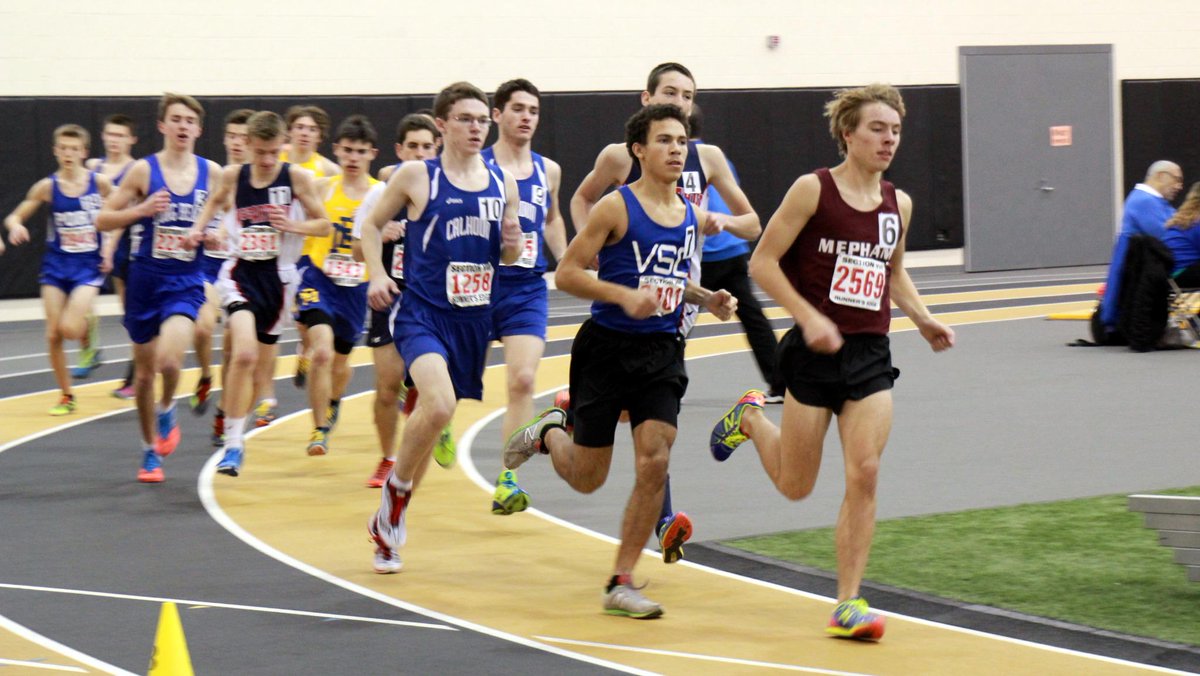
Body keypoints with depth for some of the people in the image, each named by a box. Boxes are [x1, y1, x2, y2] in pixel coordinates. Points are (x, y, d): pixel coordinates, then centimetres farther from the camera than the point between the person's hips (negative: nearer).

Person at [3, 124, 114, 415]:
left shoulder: (100, 182, -7)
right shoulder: (47, 186, -5)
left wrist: (109, 248, -3)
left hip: (89, 265, -2)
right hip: (56, 264, 2)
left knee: (70, 328, -20)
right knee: (53, 334, 0)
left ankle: (88, 328, 18)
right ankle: (66, 396, 16)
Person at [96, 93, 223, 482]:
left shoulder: (211, 173, 0)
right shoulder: (144, 171, -4)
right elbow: (103, 219, -1)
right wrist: (141, 210, -17)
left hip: (186, 282, 0)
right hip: (145, 278, 0)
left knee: (169, 360, -24)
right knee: (144, 372, 10)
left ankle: (166, 412, 9)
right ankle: (150, 453, 29)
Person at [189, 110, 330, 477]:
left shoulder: (297, 177, -7)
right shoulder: (232, 175, -3)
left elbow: (324, 225, 0)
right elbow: (216, 201, 20)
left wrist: (292, 225, -17)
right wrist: (199, 227, 4)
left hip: (278, 276, 1)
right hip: (240, 272, -1)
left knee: (259, 361, 12)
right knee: (243, 354, -24)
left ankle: (234, 437, 35)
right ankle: (233, 444, -20)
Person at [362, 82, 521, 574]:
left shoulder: (502, 183, 7)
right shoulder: (416, 176, -5)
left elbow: (507, 257, 17)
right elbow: (372, 225, 7)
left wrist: (512, 243, -6)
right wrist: (377, 274, -9)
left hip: (473, 317, 5)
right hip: (422, 313, -5)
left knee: (434, 411, 12)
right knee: (439, 405, -28)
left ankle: (388, 522, 30)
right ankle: (396, 486, -2)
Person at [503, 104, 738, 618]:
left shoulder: (693, 217, 8)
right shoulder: (616, 208, -11)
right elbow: (566, 273, -11)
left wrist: (709, 300, 5)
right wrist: (624, 295, -23)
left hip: (662, 352, 4)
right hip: (607, 349, -4)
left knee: (654, 464, -10)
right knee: (586, 478, 5)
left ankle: (621, 584, 1)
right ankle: (549, 433, 41)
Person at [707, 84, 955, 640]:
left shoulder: (897, 204, 8)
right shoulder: (813, 190, -9)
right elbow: (762, 263, -8)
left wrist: (924, 321, 8)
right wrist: (809, 317, -19)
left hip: (871, 356, 4)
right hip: (815, 353, -4)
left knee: (864, 474, -10)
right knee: (795, 486, 7)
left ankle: (848, 604, -2)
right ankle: (750, 419, 39)